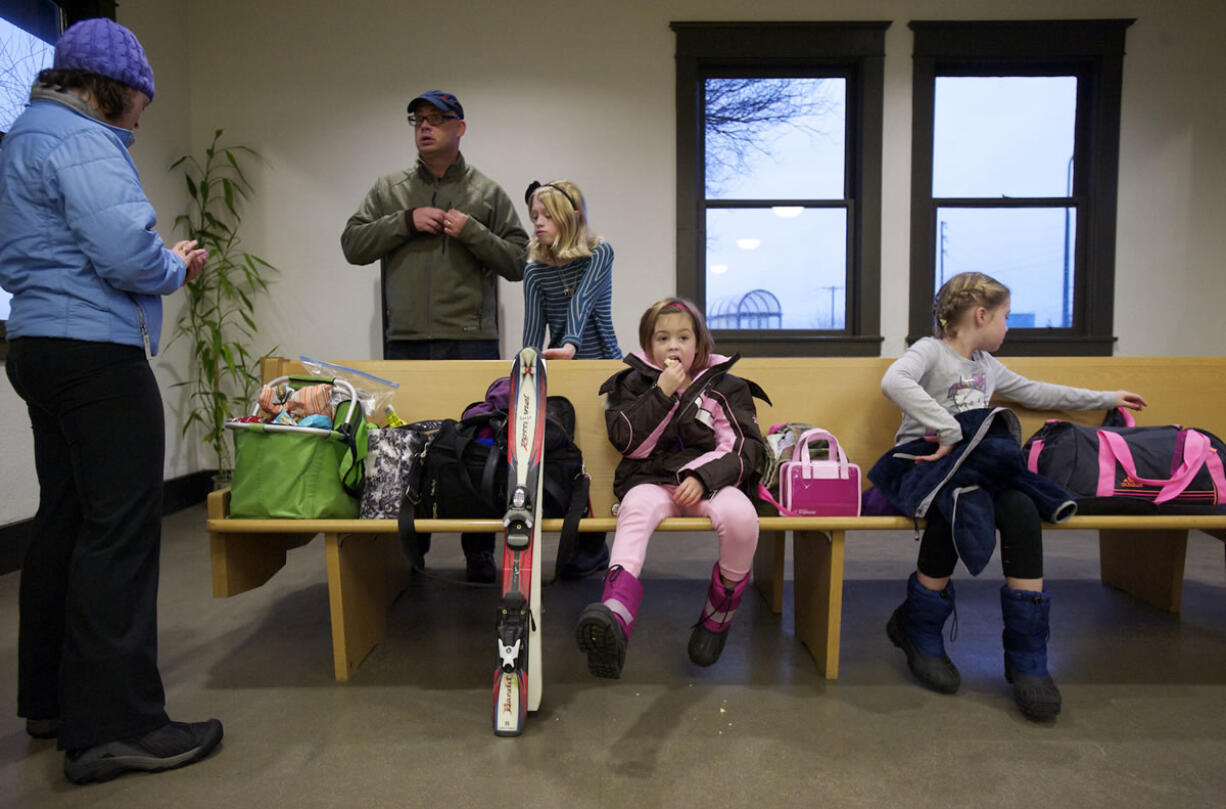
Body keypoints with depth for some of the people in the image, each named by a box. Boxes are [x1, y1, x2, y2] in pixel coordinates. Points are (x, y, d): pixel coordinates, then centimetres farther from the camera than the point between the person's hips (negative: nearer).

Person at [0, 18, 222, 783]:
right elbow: (127, 255, -22)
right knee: (119, 531, -9)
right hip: (98, 354, -10)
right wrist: (178, 267, -2)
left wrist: (159, 262, 13)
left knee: (65, 520, 15)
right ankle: (114, 725, -4)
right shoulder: (81, 141, -11)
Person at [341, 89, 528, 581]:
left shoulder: (488, 194, 10)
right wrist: (406, 221, -4)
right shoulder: (389, 190, 15)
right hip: (405, 342, 2)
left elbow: (518, 262, 4)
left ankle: (480, 552, 14)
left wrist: (471, 231, -10)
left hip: (472, 341, -2)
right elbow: (352, 245, 7)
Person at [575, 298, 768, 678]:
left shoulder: (724, 386, 13)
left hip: (708, 480, 0)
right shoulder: (633, 383, 15)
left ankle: (717, 617, -9)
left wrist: (702, 476, -13)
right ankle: (615, 618, -56)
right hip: (651, 479, 0)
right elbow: (624, 439, 0)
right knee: (636, 509, -36)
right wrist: (662, 393, -8)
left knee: (741, 516, -33)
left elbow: (745, 447, 4)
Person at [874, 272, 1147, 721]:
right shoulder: (931, 350, -2)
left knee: (1022, 509, -24)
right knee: (963, 506, -37)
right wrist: (948, 431, -27)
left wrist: (1105, 398, 44)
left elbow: (1035, 392, 39)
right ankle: (919, 628, -14)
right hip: (924, 458, -6)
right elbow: (894, 381, -24)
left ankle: (1026, 658, -16)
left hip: (975, 462, 7)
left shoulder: (987, 365, 25)